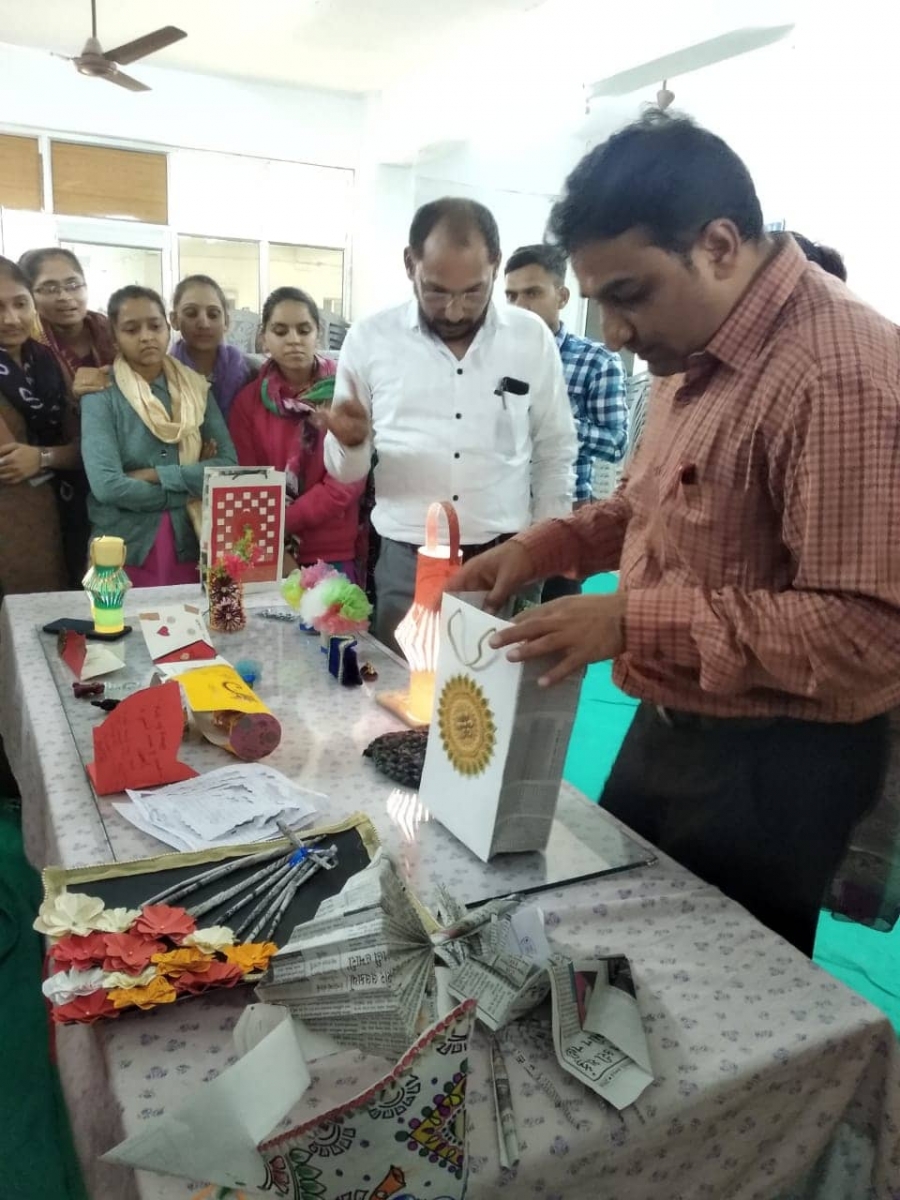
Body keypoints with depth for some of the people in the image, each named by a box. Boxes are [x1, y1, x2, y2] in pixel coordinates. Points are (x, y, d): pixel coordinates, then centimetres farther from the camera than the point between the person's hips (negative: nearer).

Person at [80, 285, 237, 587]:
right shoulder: (101, 397, -6)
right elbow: (106, 485, -18)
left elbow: (229, 466, -5)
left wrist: (156, 476, -14)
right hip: (124, 551, -3)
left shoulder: (196, 389, 4)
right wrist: (191, 489, -11)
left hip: (189, 548, 3)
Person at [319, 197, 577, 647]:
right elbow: (346, 470, 3)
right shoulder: (369, 339, -1)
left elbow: (554, 457, 8)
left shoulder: (532, 338, 1)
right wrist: (351, 442, -18)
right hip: (405, 564, 0)